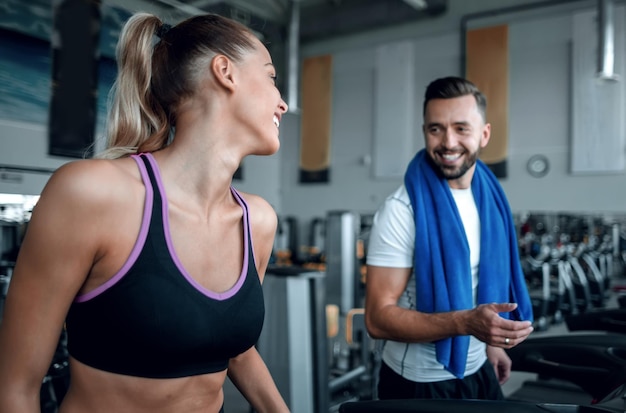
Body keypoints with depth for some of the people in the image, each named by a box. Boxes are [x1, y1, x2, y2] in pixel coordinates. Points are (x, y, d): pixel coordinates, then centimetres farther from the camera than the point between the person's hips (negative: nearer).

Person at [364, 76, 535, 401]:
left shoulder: (488, 195, -3)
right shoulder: (401, 211, -23)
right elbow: (378, 318, -25)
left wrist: (490, 342, 14)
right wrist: (465, 323, -35)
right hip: (418, 384, -6)